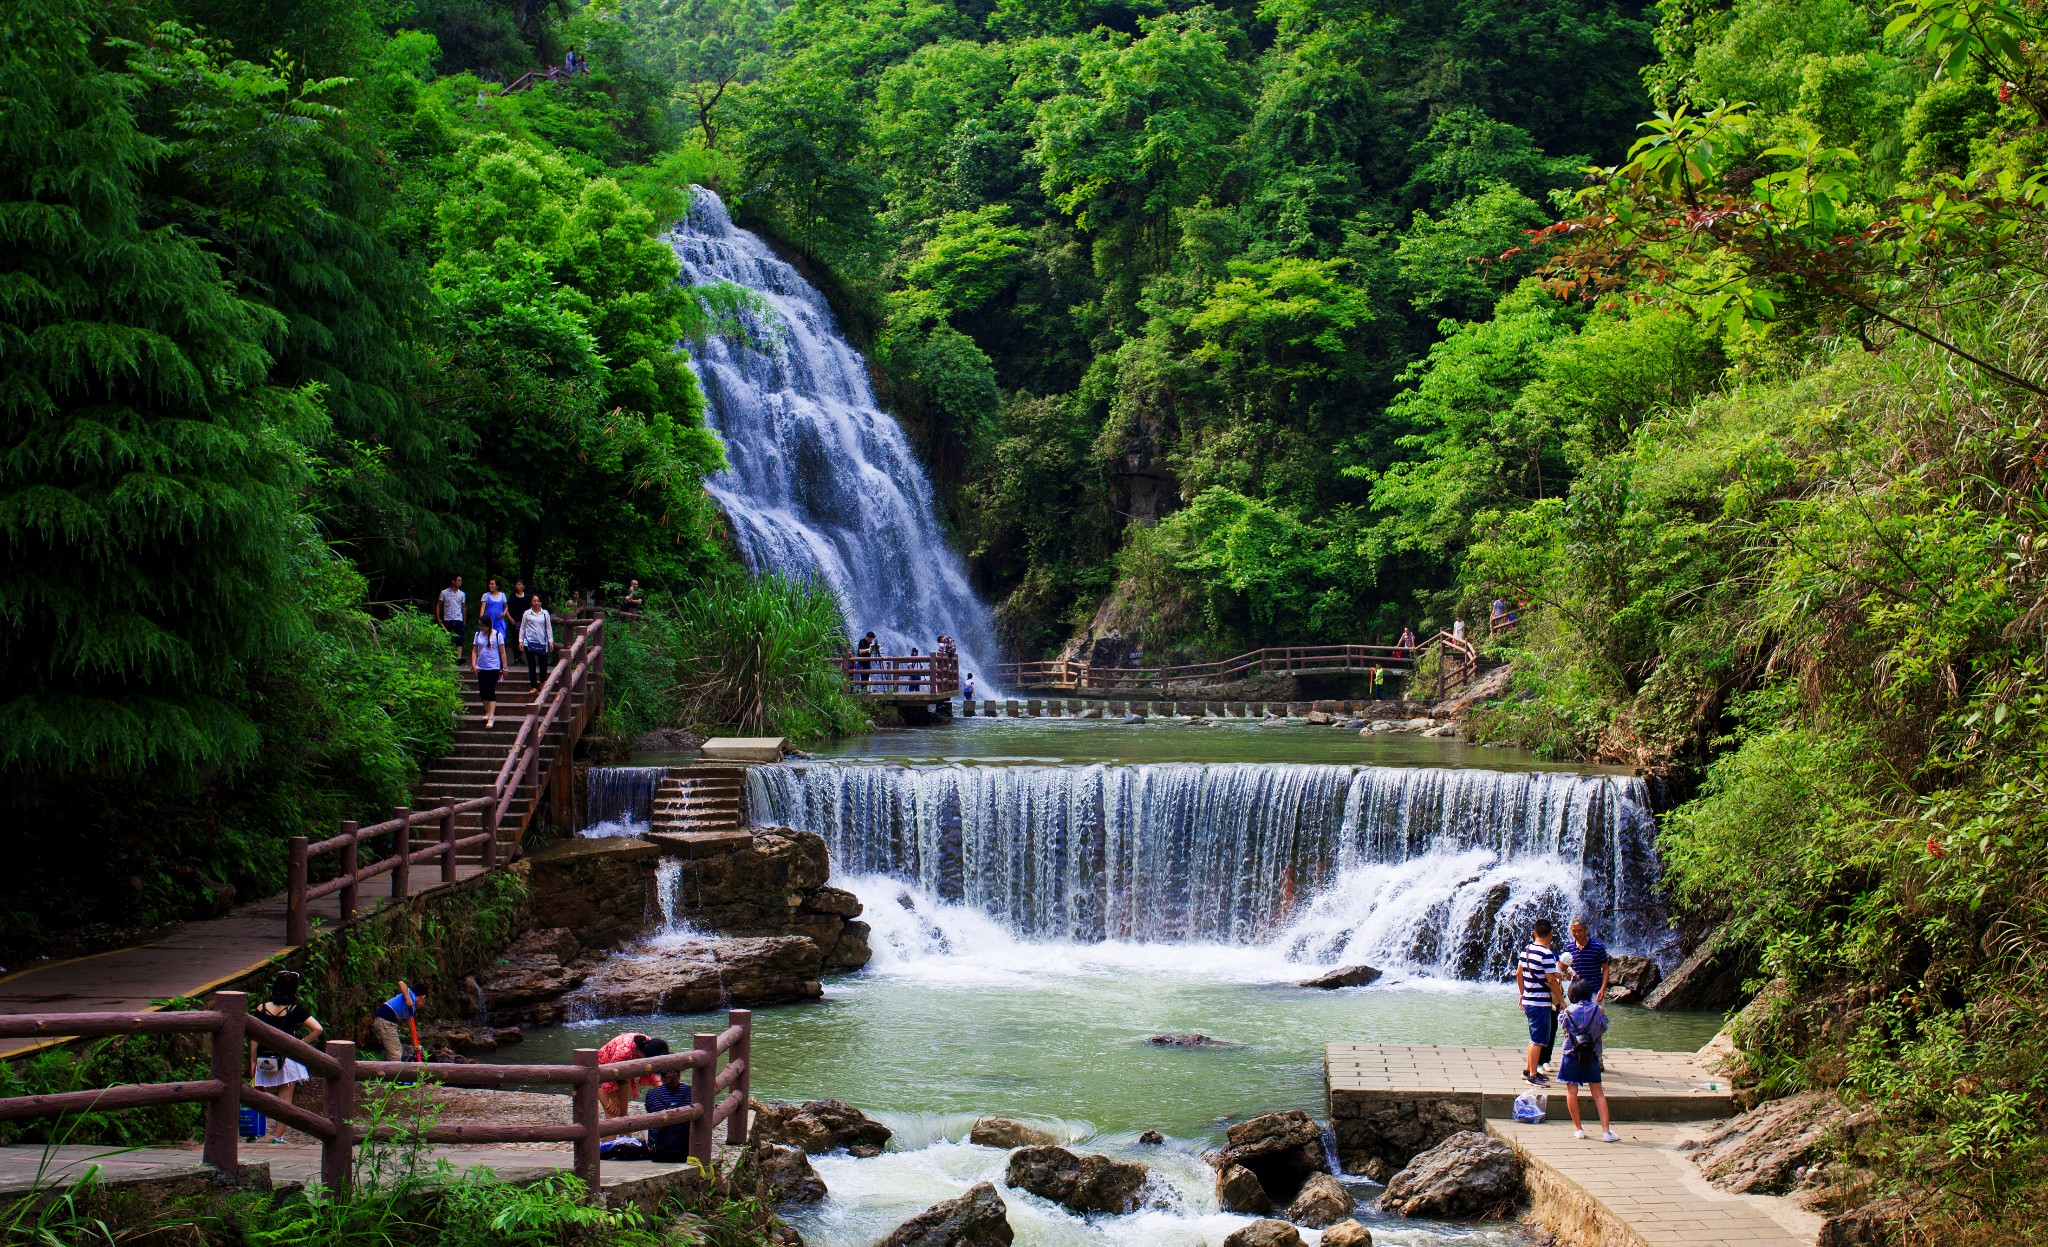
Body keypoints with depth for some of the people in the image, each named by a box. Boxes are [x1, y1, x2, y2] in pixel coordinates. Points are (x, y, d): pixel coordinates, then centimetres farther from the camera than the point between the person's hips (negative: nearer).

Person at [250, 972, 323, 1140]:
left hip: (265, 1061, 2)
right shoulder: (295, 1010, -7)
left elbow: (254, 1039, -1)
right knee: (285, 1100, 6)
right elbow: (318, 1029, -14)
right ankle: (278, 1137, 5)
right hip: (288, 1060, -2)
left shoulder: (261, 1009, -2)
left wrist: (253, 1062, 7)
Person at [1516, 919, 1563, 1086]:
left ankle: (1528, 1070, 27)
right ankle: (1533, 1075, 4)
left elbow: (1518, 974, 14)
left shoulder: (1526, 950, 7)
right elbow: (1551, 980, -18)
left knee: (1535, 1038, 20)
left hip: (1528, 1001, 8)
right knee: (1538, 1040, -1)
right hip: (1541, 1003, -8)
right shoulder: (1546, 954, -17)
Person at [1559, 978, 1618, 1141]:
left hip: (1572, 1055, -2)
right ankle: (1606, 1130, 2)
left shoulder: (1568, 1012, -9)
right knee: (1598, 1093, 7)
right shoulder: (1598, 1010, -6)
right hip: (1592, 1056, 2)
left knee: (1571, 1092, 8)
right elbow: (1603, 1029, 6)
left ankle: (1578, 1128, 9)